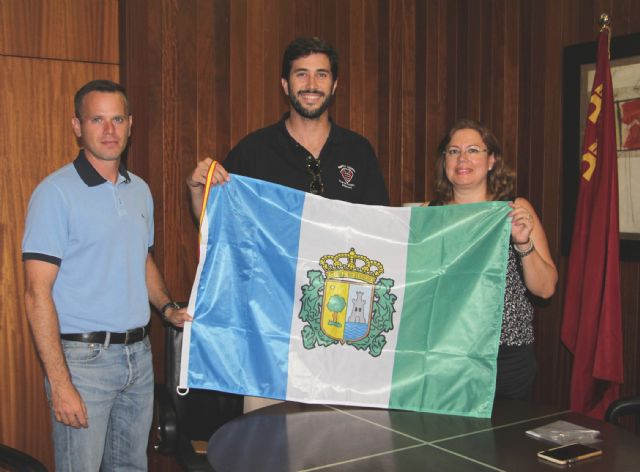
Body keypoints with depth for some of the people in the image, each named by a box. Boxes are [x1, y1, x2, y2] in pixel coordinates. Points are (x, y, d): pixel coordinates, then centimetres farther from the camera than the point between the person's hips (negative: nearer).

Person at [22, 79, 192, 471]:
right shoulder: (56, 192, -11)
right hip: (84, 357, -6)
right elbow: (38, 294, -14)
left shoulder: (140, 190, 10)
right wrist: (59, 383, -18)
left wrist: (168, 307, 4)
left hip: (139, 353, 6)